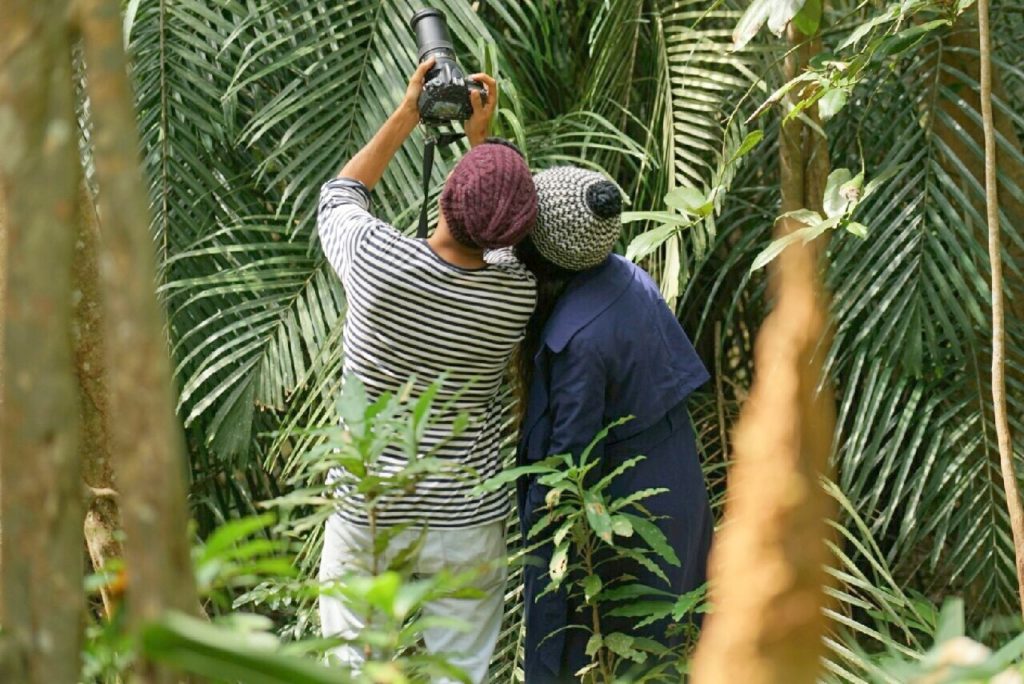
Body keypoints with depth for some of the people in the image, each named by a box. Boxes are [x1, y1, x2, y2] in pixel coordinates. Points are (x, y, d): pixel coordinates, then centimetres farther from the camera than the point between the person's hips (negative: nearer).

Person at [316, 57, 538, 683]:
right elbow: (488, 243, 14)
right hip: (467, 520, 1)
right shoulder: (518, 294, -11)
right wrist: (479, 136, 11)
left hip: (369, 512, -1)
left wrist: (407, 115, 8)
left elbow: (340, 195, 6)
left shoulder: (378, 258, -17)